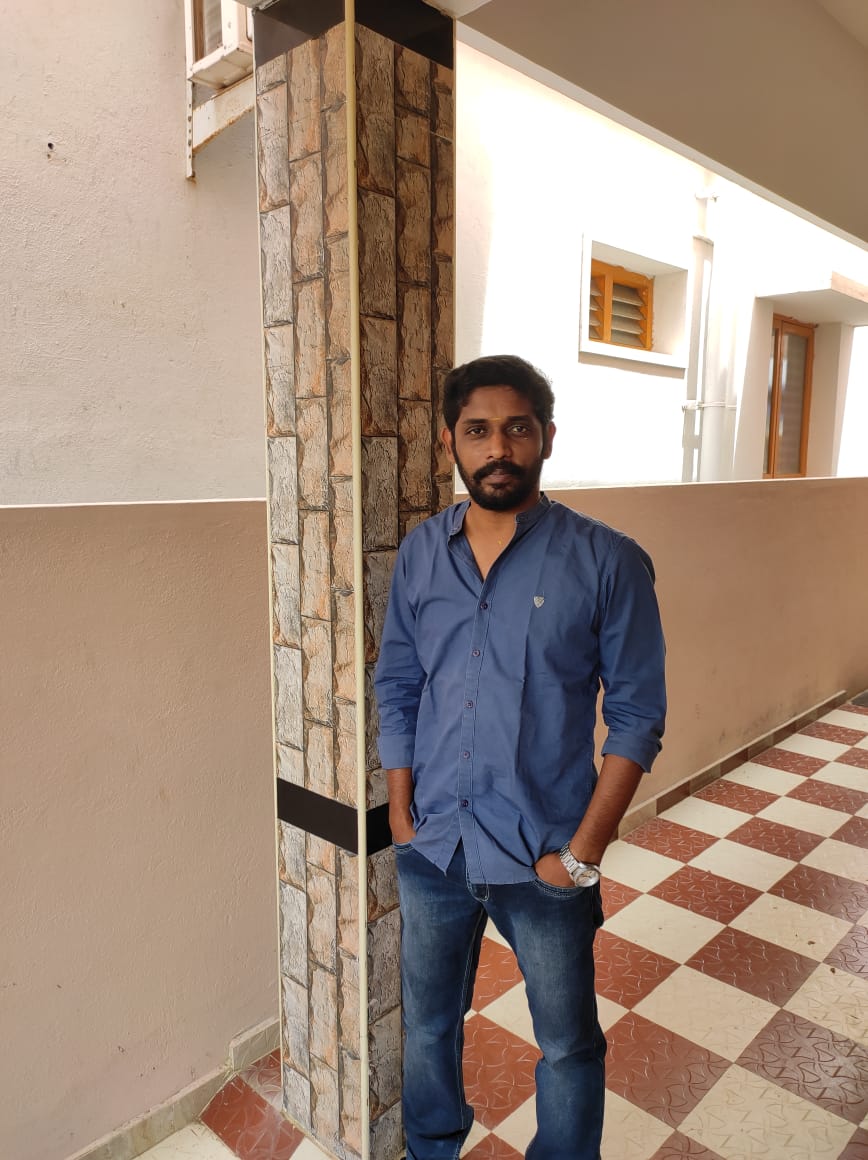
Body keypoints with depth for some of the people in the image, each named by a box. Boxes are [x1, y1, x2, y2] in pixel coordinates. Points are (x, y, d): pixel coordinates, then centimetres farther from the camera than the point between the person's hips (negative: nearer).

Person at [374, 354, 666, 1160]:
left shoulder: (607, 563, -13)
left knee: (568, 1045, 19)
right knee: (426, 1026, 25)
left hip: (544, 857, -3)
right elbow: (396, 687, 5)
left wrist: (584, 851, -12)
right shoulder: (419, 554, -2)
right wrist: (401, 810, 0)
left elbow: (637, 714, -10)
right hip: (431, 850, 4)